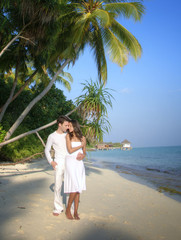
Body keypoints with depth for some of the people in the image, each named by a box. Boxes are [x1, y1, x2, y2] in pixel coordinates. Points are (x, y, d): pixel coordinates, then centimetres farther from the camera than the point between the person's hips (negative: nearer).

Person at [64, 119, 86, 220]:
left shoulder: (82, 138, 8)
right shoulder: (68, 136, 0)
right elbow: (70, 150, -8)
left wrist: (82, 155, -7)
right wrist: (81, 145, -4)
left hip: (79, 163, 3)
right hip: (70, 163, -3)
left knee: (78, 189, 3)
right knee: (75, 187, -11)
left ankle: (76, 212, 12)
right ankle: (68, 209, 7)